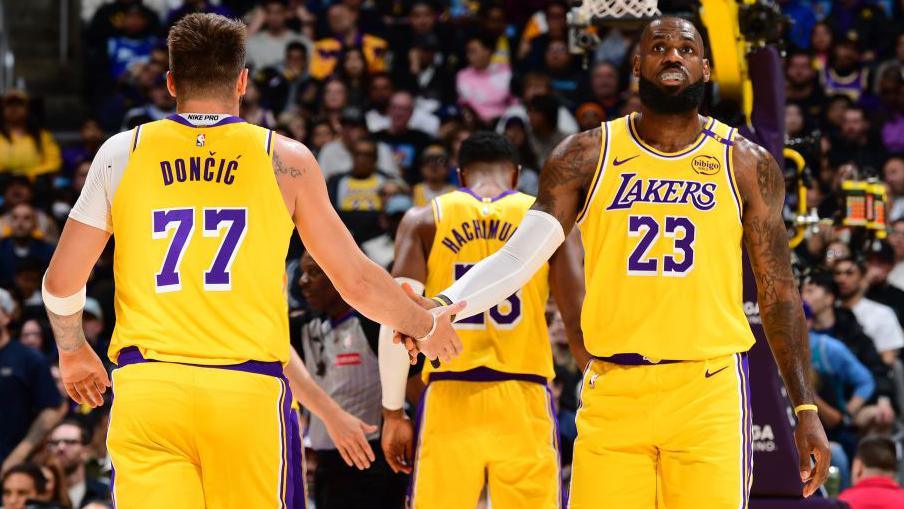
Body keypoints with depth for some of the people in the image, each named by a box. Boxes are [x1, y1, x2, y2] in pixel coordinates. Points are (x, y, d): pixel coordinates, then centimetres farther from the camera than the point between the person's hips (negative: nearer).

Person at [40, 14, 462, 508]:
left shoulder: (122, 152, 6)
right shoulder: (284, 160, 4)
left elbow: (62, 281, 7)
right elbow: (357, 282, 9)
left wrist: (73, 353, 27)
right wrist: (427, 327, 27)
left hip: (146, 388, 1)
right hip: (249, 390, -1)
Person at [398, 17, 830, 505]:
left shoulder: (746, 164, 6)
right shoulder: (586, 156, 5)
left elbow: (778, 291, 9)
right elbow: (518, 257, -3)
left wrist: (806, 408, 4)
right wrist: (445, 306, -21)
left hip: (709, 392, 0)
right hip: (613, 392, 0)